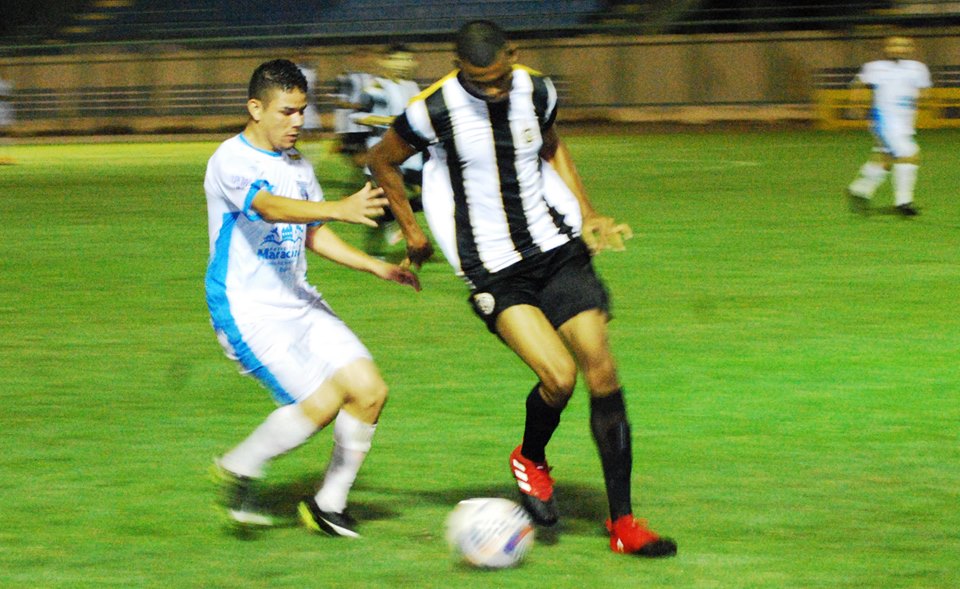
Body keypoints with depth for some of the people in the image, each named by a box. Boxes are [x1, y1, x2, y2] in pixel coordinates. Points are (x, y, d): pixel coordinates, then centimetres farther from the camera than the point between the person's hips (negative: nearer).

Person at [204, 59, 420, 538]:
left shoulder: (296, 164, 11)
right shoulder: (230, 162, -15)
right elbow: (271, 208, -34)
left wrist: (377, 266, 13)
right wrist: (339, 209, -49)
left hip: (298, 302, 8)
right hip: (247, 311, -8)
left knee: (369, 389, -6)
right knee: (322, 400, -20)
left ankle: (328, 505, 10)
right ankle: (239, 470, 4)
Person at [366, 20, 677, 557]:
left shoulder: (537, 91, -2)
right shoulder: (435, 111, -14)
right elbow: (383, 160, 5)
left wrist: (587, 214, 12)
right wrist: (411, 231, 7)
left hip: (558, 250, 4)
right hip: (495, 271, -4)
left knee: (603, 374, -6)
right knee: (558, 376, -21)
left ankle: (623, 522, 3)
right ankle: (531, 460, 14)